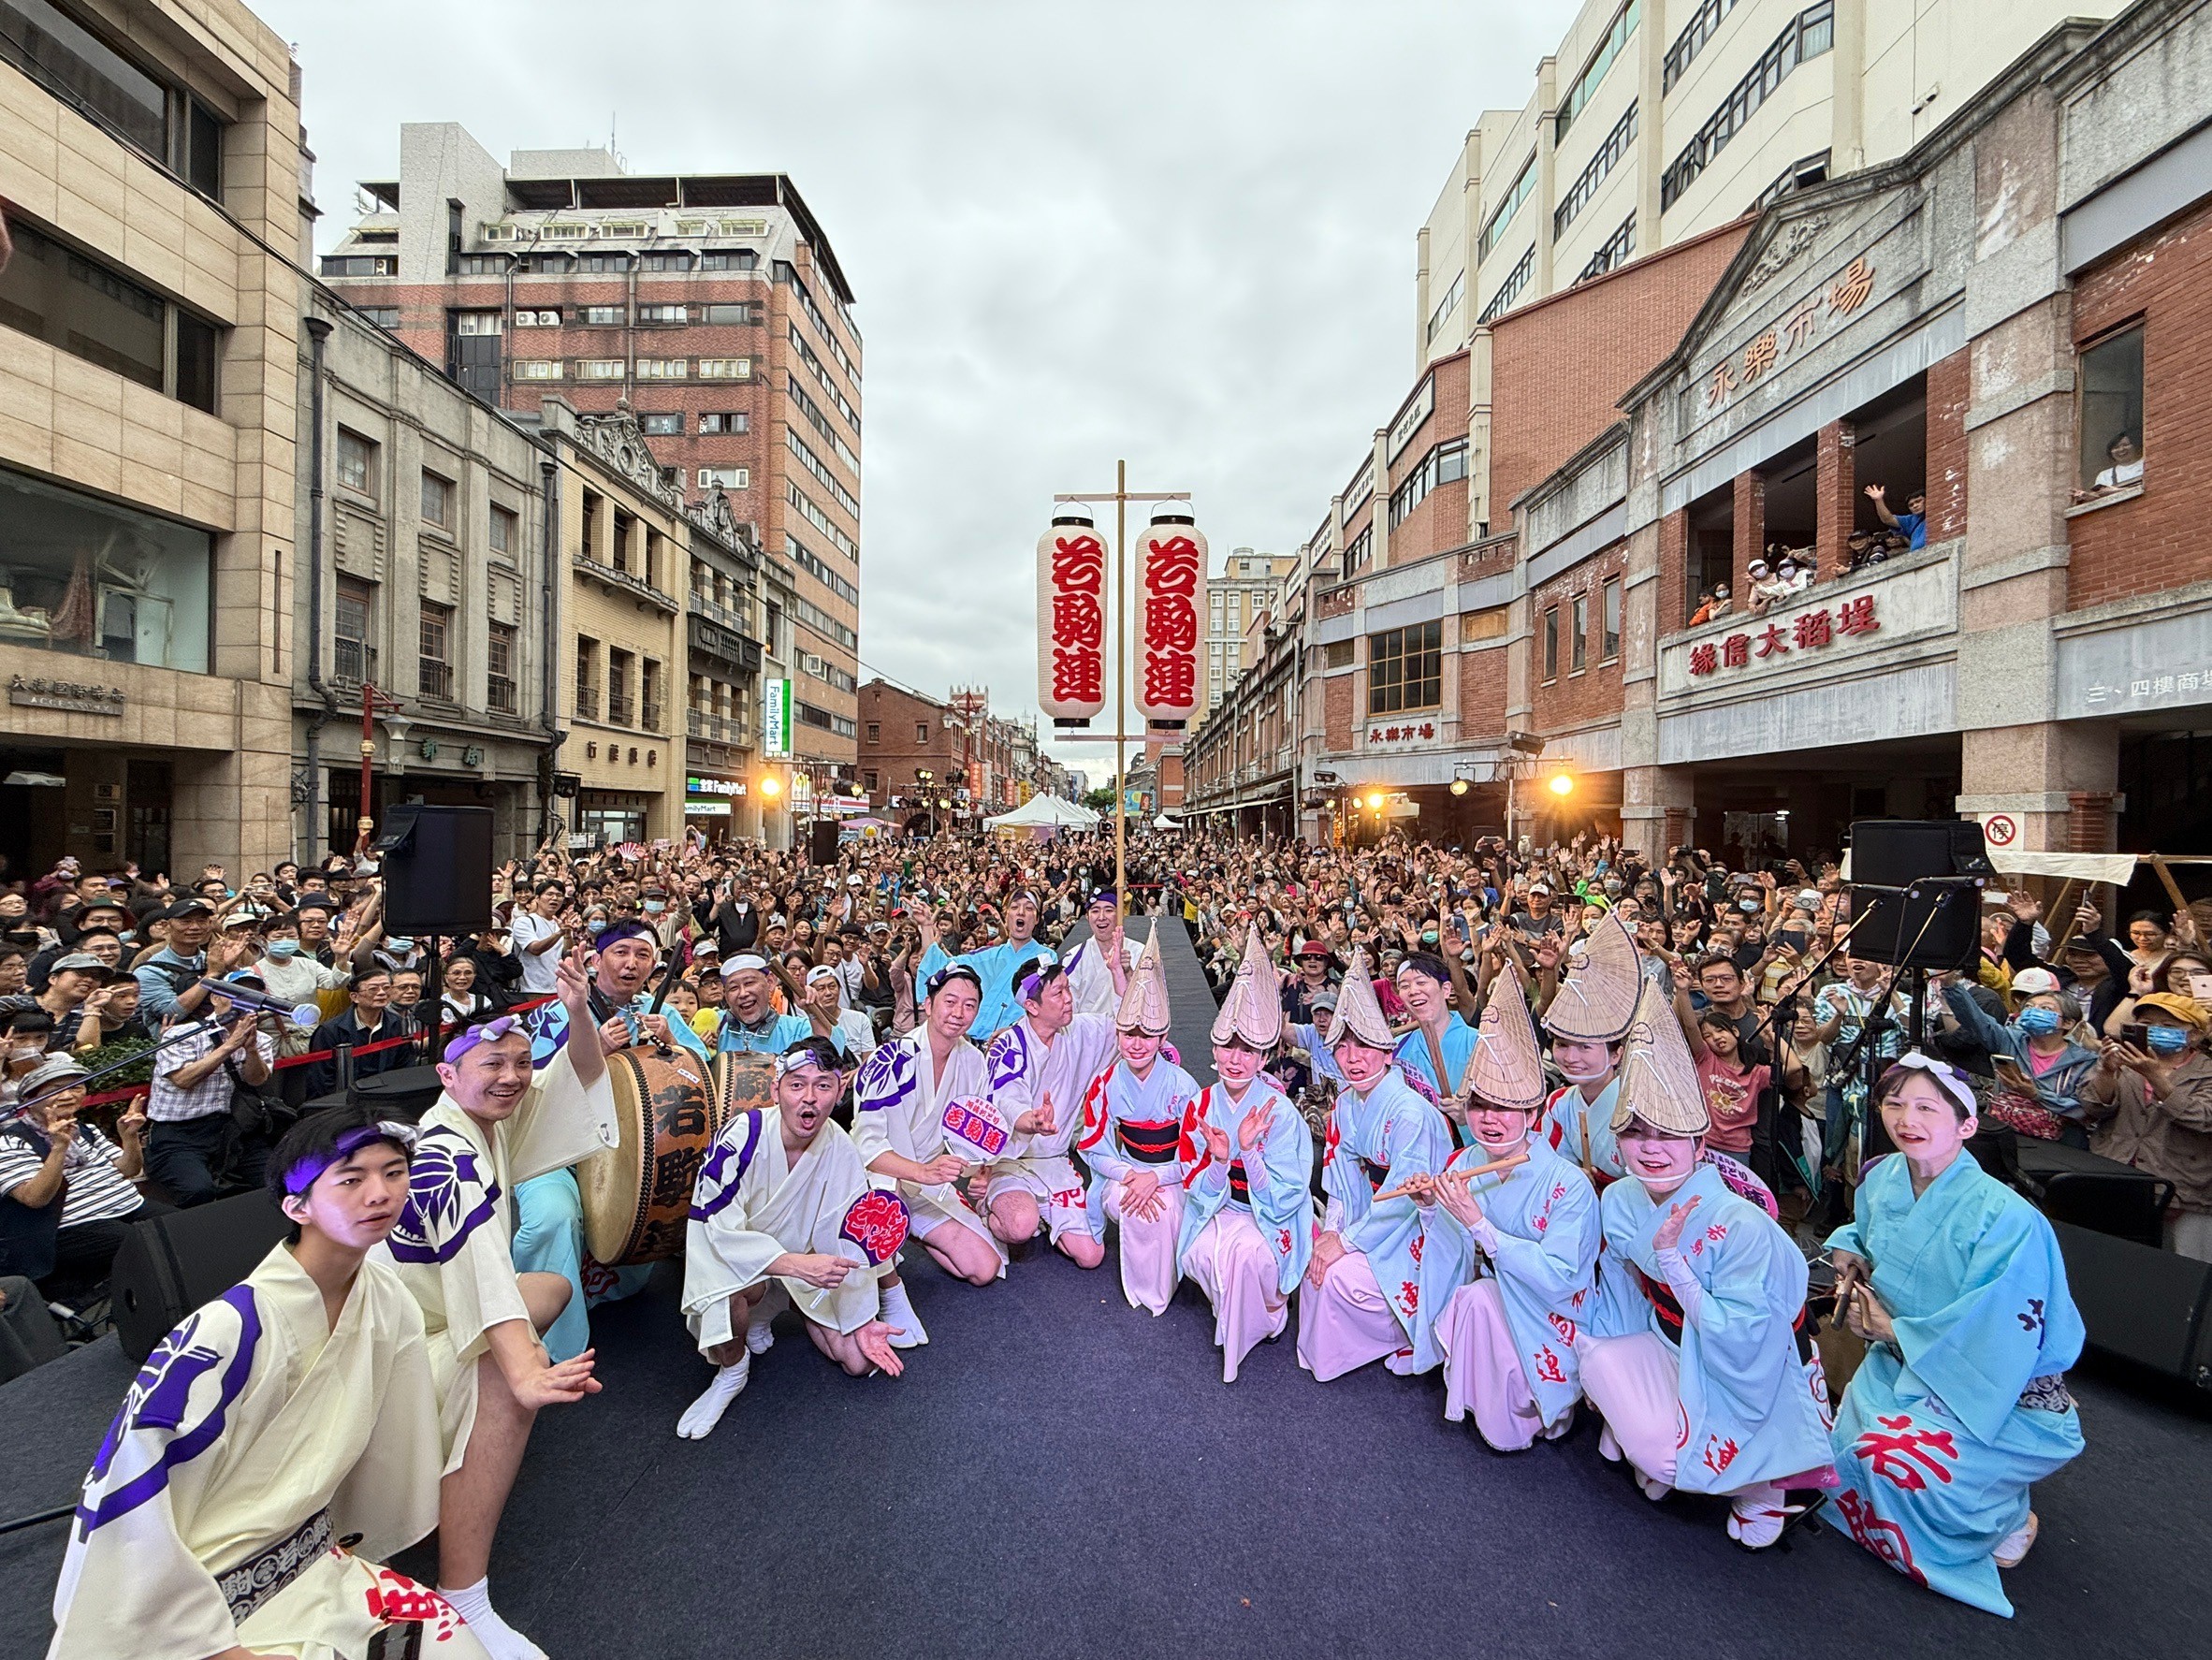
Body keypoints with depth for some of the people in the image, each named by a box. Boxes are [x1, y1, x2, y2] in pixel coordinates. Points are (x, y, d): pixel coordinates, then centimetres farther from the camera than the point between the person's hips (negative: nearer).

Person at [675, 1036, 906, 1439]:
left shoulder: (840, 1149, -17)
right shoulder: (741, 1137, -30)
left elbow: (848, 1239, -9)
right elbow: (720, 1230, -30)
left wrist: (864, 1320, -9)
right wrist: (797, 1264, -40)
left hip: (804, 1254, 4)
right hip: (731, 1253, -4)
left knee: (861, 1361, -2)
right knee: (735, 1291, -40)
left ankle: (761, 1318, 21)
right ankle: (731, 1372, -5)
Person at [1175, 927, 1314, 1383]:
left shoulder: (1280, 1113, -19)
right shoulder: (1201, 1105, -8)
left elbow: (1284, 1197, -18)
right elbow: (1196, 1189, -5)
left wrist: (1250, 1150, -35)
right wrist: (1217, 1159, -27)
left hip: (1272, 1216, -3)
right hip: (1217, 1209, 3)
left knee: (1248, 1249, -34)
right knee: (1202, 1254, -27)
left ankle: (1267, 1313, -1)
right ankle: (1234, 1315, 6)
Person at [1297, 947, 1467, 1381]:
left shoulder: (1411, 1113, -26)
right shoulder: (1345, 1104, -1)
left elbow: (1402, 1199, -25)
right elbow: (1344, 1182, 4)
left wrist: (1345, 1241, -19)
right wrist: (1331, 1231, -10)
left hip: (1421, 1234, -7)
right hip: (1375, 1221, 7)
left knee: (1341, 1274, -21)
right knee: (1318, 1261, -11)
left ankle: (1403, 1338, 6)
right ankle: (1322, 1354, 12)